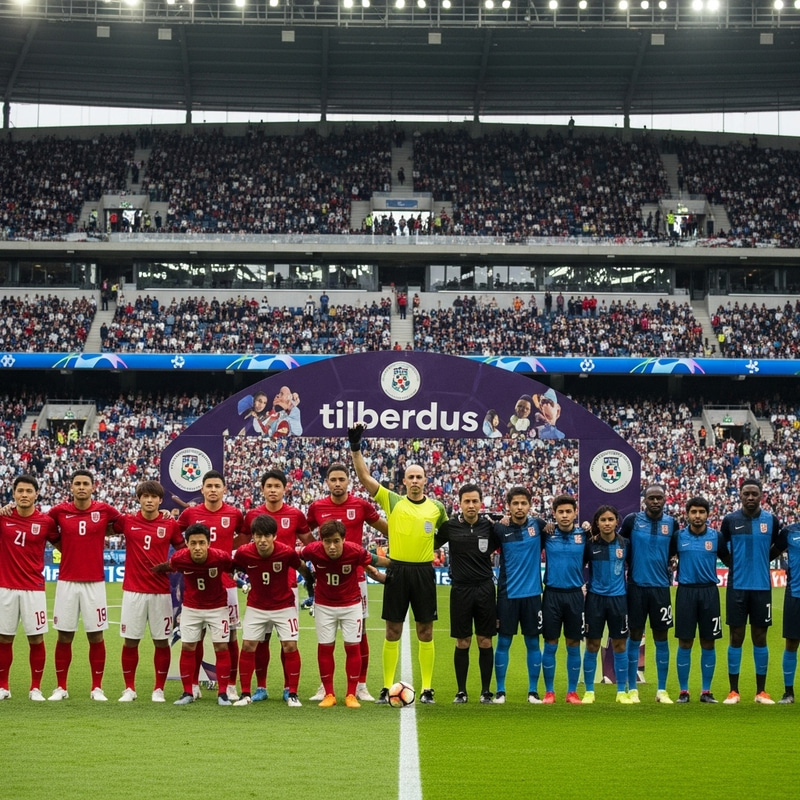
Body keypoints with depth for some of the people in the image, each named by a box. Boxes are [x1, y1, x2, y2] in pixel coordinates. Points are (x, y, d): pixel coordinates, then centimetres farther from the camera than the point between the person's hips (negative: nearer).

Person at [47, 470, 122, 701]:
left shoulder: (104, 510, -1)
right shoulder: (59, 511, 2)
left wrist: (101, 536, 7)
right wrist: (64, 548, 7)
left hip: (95, 583, -1)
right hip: (67, 582, 1)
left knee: (96, 636, 2)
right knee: (64, 636, 4)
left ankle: (97, 688, 11)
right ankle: (60, 687, 12)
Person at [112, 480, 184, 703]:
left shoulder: (170, 525, 2)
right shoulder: (127, 522, 2)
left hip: (160, 592, 0)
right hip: (133, 591, 0)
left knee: (161, 641, 3)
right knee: (130, 641, 3)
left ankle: (159, 689, 13)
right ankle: (129, 688, 14)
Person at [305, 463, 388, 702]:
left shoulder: (361, 505, -2)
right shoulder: (317, 507, 2)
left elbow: (386, 529, 11)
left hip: (355, 576, -1)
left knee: (359, 631, 2)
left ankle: (361, 686, 10)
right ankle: (325, 686, 12)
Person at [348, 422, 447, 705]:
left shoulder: (437, 507, 5)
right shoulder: (392, 501, 1)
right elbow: (365, 477, -7)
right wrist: (355, 447, -16)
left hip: (424, 572, 1)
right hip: (397, 572, -1)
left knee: (425, 632, 5)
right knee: (393, 631, 3)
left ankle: (427, 688, 11)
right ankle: (387, 688, 9)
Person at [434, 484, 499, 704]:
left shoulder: (489, 527, 1)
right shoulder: (450, 526, 0)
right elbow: (432, 546, 15)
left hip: (485, 589, 0)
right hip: (460, 589, 0)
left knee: (485, 641, 3)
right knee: (462, 643, 3)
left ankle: (486, 691, 11)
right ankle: (461, 691, 12)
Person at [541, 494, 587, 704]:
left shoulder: (584, 535, 1)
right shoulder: (546, 534, -2)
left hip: (575, 594, 1)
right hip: (552, 594, -1)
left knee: (573, 645, 5)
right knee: (550, 645, 2)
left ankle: (572, 692, 14)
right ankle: (549, 691, 11)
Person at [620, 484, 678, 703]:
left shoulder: (672, 524, 4)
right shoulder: (632, 520, -2)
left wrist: (671, 568, 3)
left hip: (661, 587, 2)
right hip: (636, 586, -2)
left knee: (661, 638, 4)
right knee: (635, 637, 2)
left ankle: (662, 690, 11)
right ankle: (632, 689, 8)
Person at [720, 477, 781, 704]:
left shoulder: (771, 520, 2)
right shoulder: (730, 520, 0)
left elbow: (777, 548, 14)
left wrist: (758, 559, 8)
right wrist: (736, 565, 6)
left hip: (762, 587, 1)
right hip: (737, 587, -1)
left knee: (760, 637, 5)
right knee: (736, 637, 2)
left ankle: (761, 691, 12)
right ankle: (733, 691, 8)